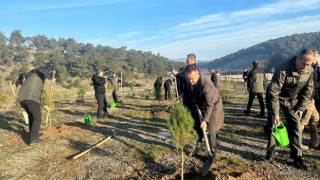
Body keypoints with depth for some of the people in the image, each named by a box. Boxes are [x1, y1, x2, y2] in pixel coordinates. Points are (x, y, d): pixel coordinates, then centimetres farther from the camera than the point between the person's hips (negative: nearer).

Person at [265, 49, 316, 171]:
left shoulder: (309, 70, -12)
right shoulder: (283, 69, -31)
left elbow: (308, 90, 2)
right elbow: (273, 92, -31)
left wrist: (301, 107, -4)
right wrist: (275, 113, -32)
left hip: (292, 101, 5)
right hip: (276, 98, -4)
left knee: (295, 127, 1)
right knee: (273, 125, -2)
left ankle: (297, 157, 11)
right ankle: (270, 152, 15)